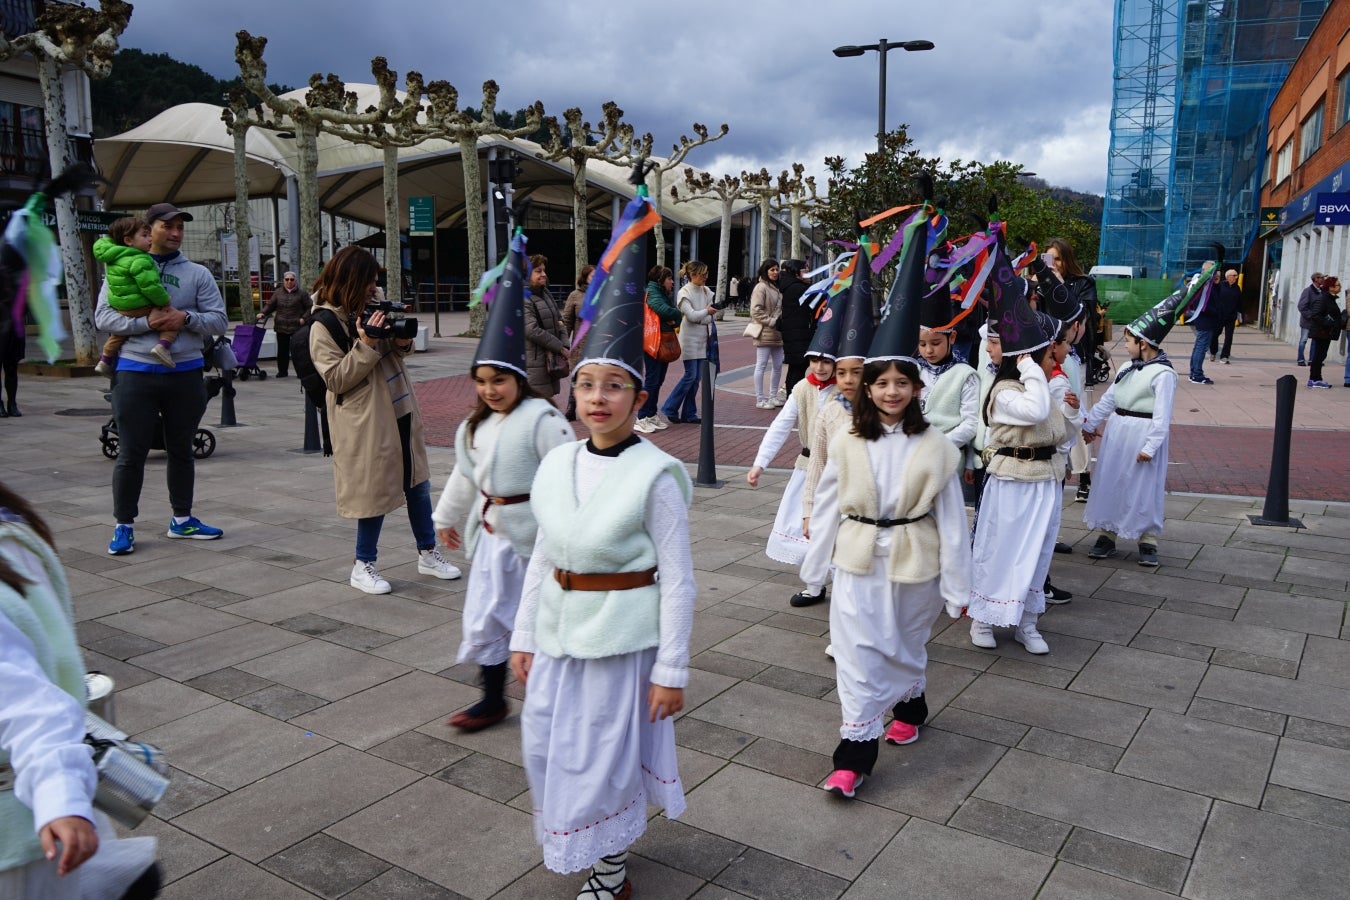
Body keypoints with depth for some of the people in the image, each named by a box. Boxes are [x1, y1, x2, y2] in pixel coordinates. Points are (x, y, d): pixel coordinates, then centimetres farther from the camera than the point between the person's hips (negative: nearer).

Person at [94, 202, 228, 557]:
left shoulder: (197, 274, 8)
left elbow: (219, 320, 3)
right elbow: (103, 316, -3)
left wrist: (186, 319, -15)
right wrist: (146, 322, -18)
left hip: (186, 373, 2)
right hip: (136, 372, -2)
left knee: (181, 450, 13)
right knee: (131, 454, 1)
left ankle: (182, 519, 25)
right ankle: (124, 525, 12)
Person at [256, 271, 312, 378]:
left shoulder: (301, 293, 1)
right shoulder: (278, 292, 10)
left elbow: (310, 307, 2)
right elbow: (270, 305, 11)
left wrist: (304, 318, -9)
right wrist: (263, 313, -6)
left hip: (297, 327, -3)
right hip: (281, 327, 3)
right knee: (282, 350, 6)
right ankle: (282, 371, 15)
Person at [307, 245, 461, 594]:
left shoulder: (370, 307, 9)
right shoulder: (324, 325, -12)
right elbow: (335, 379, -16)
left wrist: (402, 342, -4)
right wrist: (366, 345, -24)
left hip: (401, 410, 7)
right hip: (366, 421, -7)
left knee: (418, 483, 13)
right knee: (376, 490, 0)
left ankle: (427, 554, 27)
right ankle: (363, 566, 17)